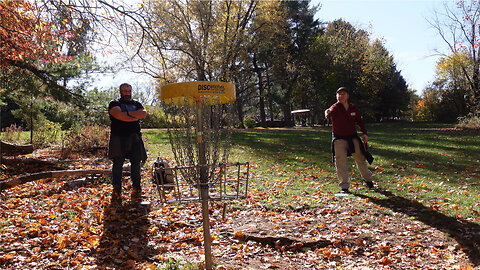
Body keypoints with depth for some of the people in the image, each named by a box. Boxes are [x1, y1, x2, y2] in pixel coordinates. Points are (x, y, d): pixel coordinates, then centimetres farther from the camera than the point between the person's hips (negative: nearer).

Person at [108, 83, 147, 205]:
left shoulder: (136, 104, 20)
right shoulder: (114, 103, 9)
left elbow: (144, 113, -1)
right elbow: (118, 115, -12)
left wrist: (128, 113, -8)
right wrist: (135, 117, -6)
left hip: (135, 139, 3)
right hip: (118, 138, -3)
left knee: (136, 163, 1)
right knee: (118, 164, -5)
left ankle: (136, 190, 7)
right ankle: (117, 192, -3)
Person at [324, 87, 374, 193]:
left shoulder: (353, 108, 1)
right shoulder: (336, 107, -14)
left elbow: (360, 121, 14)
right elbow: (330, 111, -39)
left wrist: (364, 133, 0)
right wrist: (328, 113, -64)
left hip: (353, 137, 4)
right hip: (339, 139, -3)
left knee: (361, 159, 14)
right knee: (340, 162, -11)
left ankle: (368, 179, 38)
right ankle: (344, 186, -1)